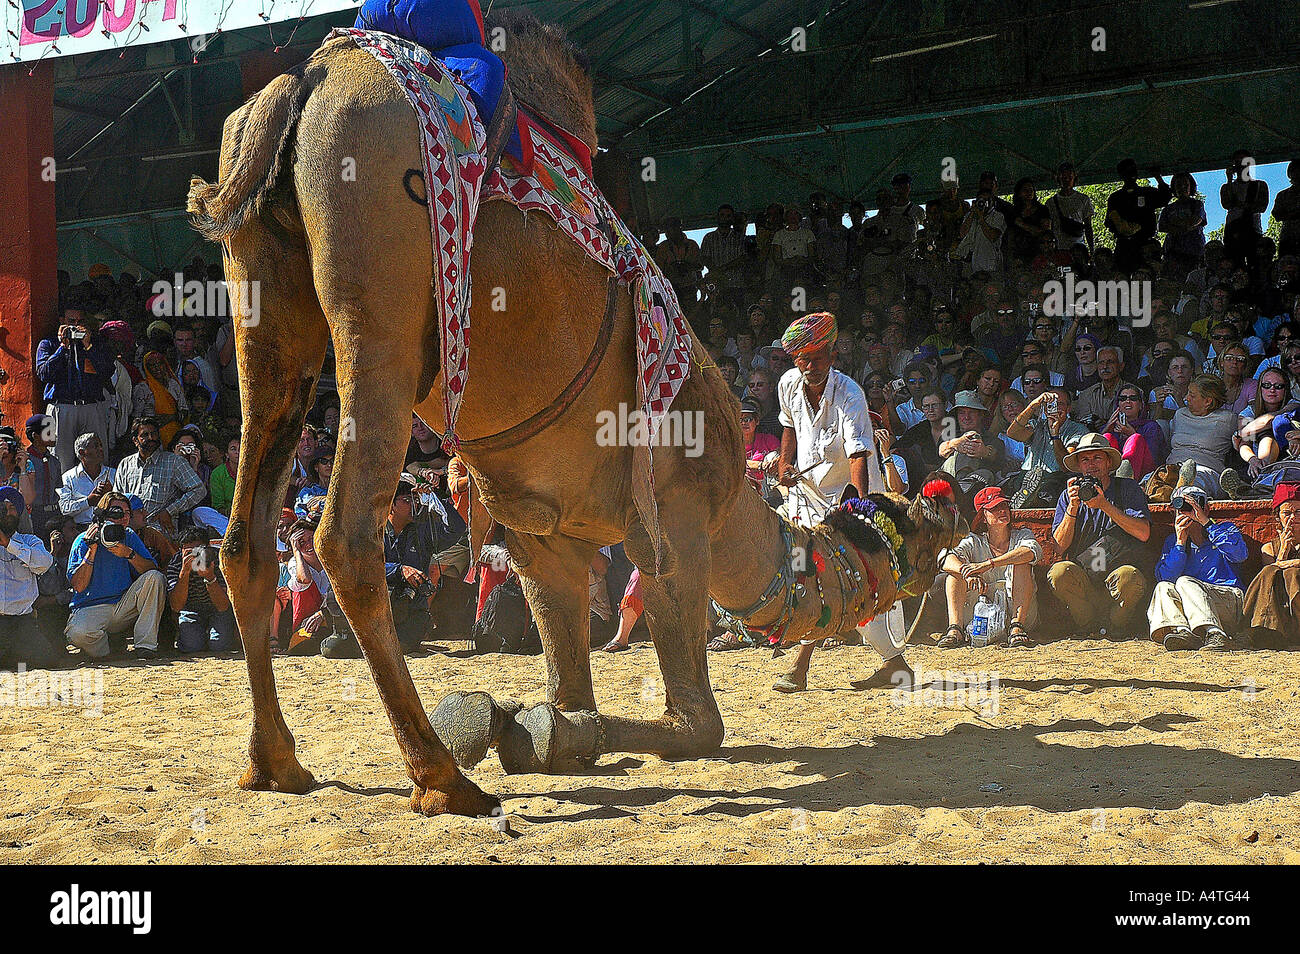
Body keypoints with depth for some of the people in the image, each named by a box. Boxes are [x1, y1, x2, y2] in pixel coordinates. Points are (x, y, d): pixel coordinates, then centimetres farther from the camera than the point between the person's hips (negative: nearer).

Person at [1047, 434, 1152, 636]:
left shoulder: (1128, 489, 8)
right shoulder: (1069, 496, 13)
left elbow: (1143, 534, -8)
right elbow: (1060, 546, 3)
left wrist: (1105, 505, -14)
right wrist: (1073, 508, -10)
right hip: (1081, 578, 2)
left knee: (1130, 577, -36)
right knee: (1059, 572, -31)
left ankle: (1117, 627, -7)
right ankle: (1087, 627, -8)